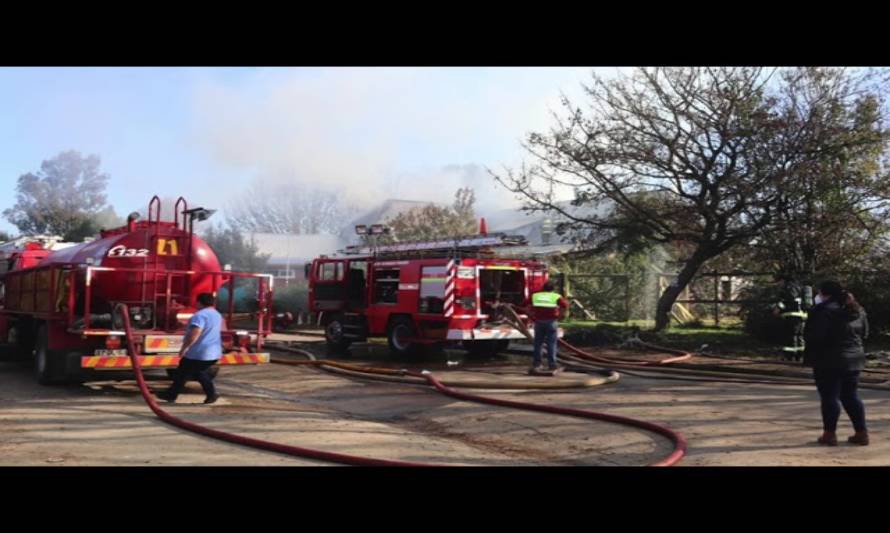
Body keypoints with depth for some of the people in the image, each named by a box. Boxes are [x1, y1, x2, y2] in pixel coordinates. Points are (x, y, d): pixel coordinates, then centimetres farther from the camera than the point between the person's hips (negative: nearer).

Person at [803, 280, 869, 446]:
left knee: (829, 397, 0)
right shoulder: (858, 310, 10)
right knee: (851, 396, 15)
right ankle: (862, 433, 16)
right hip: (853, 359, 7)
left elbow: (813, 336, -22)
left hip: (829, 361, -7)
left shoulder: (824, 311, -17)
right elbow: (864, 333, 19)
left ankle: (829, 434, 5)